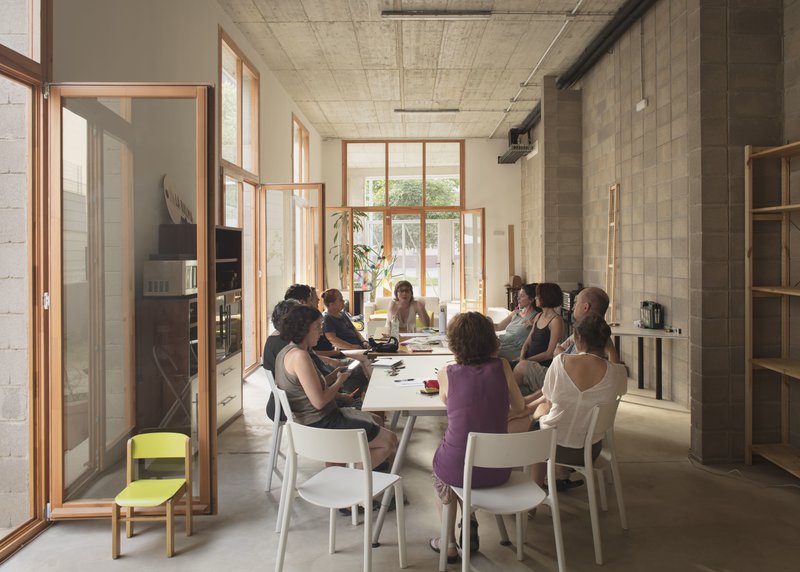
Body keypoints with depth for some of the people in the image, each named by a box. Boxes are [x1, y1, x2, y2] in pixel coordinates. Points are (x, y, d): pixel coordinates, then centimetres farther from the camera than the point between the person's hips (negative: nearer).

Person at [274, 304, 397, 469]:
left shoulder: (286, 352, 8)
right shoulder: (299, 356, -23)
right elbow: (319, 402, -25)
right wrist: (339, 381, -8)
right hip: (320, 425, -11)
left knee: (375, 420, 25)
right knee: (389, 440, -5)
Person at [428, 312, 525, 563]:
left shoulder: (446, 374, -10)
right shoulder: (502, 367, -6)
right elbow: (519, 406, 9)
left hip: (459, 469, -2)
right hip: (498, 470, 3)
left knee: (440, 470, 34)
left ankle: (449, 542, 37)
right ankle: (470, 529, 38)